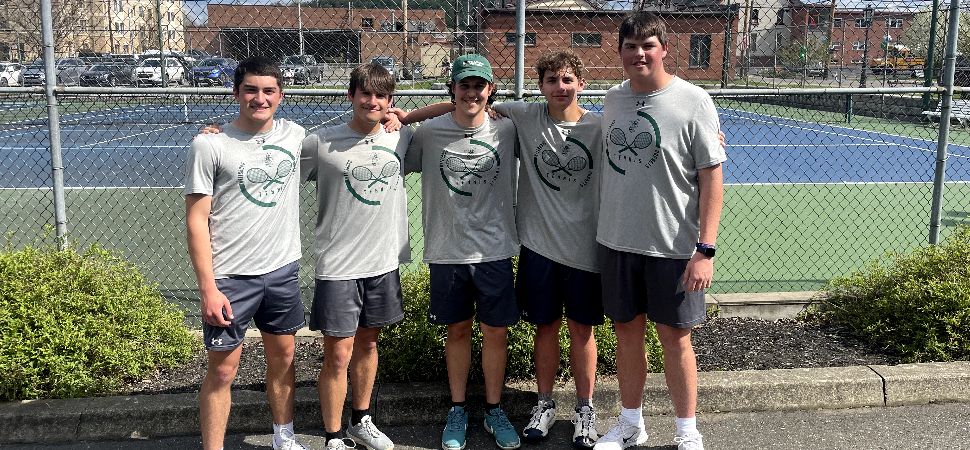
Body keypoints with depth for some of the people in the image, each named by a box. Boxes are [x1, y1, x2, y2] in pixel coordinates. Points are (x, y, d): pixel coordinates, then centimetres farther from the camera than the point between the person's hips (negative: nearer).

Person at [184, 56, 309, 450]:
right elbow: (196, 221, -9)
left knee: (282, 357, 16)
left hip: (282, 270, 5)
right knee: (222, 370, 2)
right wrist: (207, 288, -15)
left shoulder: (295, 135, 4)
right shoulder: (209, 145, -9)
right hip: (230, 277, -4)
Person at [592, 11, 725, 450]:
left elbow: (712, 179, -11)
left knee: (674, 337, 6)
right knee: (627, 331, 14)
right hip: (617, 240, 5)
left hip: (673, 246, -4)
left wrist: (705, 249, -15)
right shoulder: (612, 98, 5)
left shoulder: (693, 101, -10)